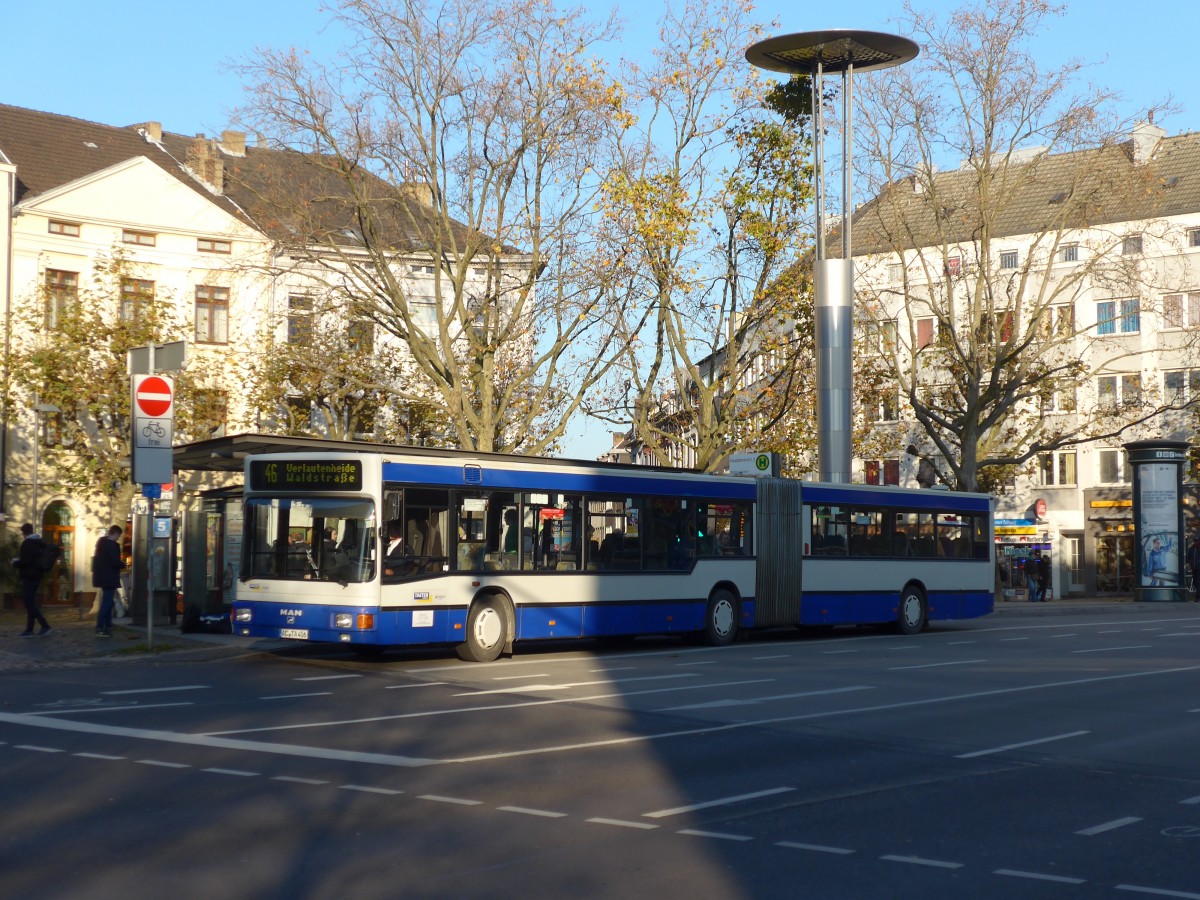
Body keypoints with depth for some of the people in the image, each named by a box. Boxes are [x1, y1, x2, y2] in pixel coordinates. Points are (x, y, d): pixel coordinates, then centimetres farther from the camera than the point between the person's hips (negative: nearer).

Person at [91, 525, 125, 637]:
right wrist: (123, 564, -3)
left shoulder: (101, 542, 10)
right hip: (109, 578, -9)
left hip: (101, 576, 10)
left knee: (107, 602, 17)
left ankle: (107, 627, 20)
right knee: (107, 602, -5)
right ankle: (100, 629, -7)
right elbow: (116, 562, -23)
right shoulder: (113, 545, -18)